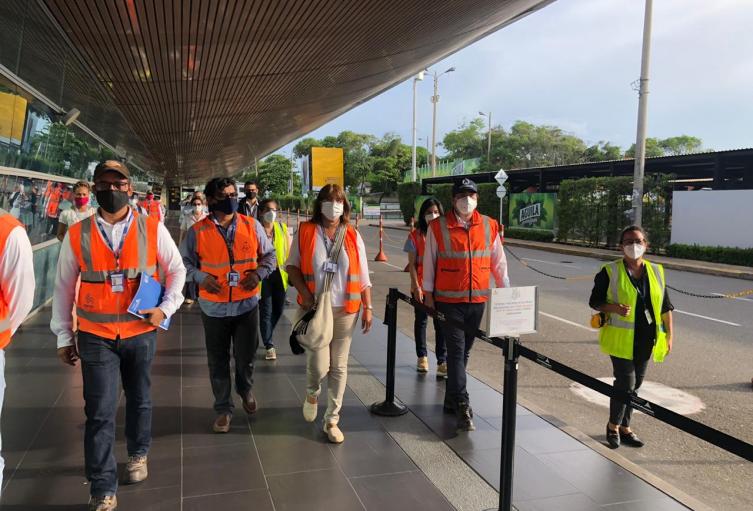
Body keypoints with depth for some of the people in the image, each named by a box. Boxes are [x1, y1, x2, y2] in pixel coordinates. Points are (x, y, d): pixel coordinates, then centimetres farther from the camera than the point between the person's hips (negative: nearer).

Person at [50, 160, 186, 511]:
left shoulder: (152, 229, -4)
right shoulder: (77, 234, -3)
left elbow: (176, 270, 6)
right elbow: (63, 288, 4)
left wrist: (166, 308, -5)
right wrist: (63, 336, 5)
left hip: (141, 332, 1)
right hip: (95, 336, 0)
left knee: (139, 399, 18)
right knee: (100, 412, 0)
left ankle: (138, 453, 43)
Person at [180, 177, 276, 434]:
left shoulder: (252, 226, -1)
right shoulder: (198, 231, -5)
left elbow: (269, 255, 8)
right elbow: (184, 261, 4)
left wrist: (259, 273, -9)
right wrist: (200, 277, -13)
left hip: (247, 304, 1)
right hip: (214, 306, -1)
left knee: (246, 356, 13)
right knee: (218, 361, 10)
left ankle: (245, 389, 45)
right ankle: (223, 409, 27)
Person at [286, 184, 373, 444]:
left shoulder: (352, 236, 3)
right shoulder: (305, 232, -2)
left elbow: (363, 277, 6)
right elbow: (292, 266, 3)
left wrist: (368, 308, 2)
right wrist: (305, 293, -10)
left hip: (345, 310, 2)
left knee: (339, 367, 7)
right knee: (319, 365, -6)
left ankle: (332, 420, 22)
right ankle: (312, 393, 30)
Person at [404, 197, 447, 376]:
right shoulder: (415, 236, -2)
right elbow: (412, 264, -3)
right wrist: (416, 286, -9)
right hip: (421, 286, 0)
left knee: (441, 323, -3)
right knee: (421, 321, 13)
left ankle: (442, 362, 3)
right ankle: (422, 357, 29)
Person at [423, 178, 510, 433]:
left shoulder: (489, 226, 3)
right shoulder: (438, 227, -4)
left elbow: (498, 262, 9)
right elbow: (429, 262, 2)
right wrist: (428, 294, 1)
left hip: (478, 299, 4)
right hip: (448, 300, -3)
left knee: (464, 351, 13)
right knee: (456, 351, -5)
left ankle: (451, 399, 27)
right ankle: (462, 407, -2)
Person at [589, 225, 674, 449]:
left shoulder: (656, 271, 6)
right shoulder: (610, 272, -6)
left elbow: (665, 306, 12)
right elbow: (594, 301, -2)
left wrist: (669, 335, 10)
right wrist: (614, 308, -21)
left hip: (646, 339, 5)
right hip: (621, 338, -4)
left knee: (635, 384, 12)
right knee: (626, 383, -7)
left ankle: (624, 427, 28)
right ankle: (613, 425, 16)